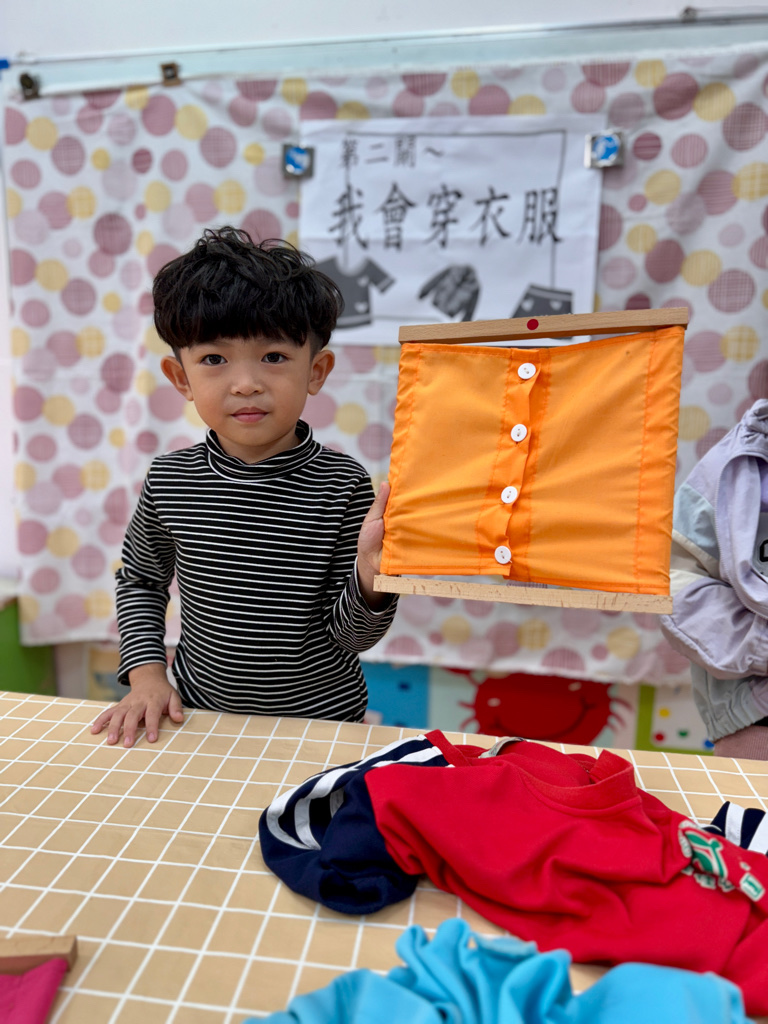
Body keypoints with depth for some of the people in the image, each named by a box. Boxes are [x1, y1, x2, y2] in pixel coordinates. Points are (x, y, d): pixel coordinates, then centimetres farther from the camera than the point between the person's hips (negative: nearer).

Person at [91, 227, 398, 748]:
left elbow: (348, 636, -13)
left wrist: (370, 579, -32)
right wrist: (147, 676, -1)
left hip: (322, 721, -1)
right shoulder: (170, 480, -10)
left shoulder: (343, 484, -17)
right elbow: (140, 580, 8)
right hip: (202, 714, 2)